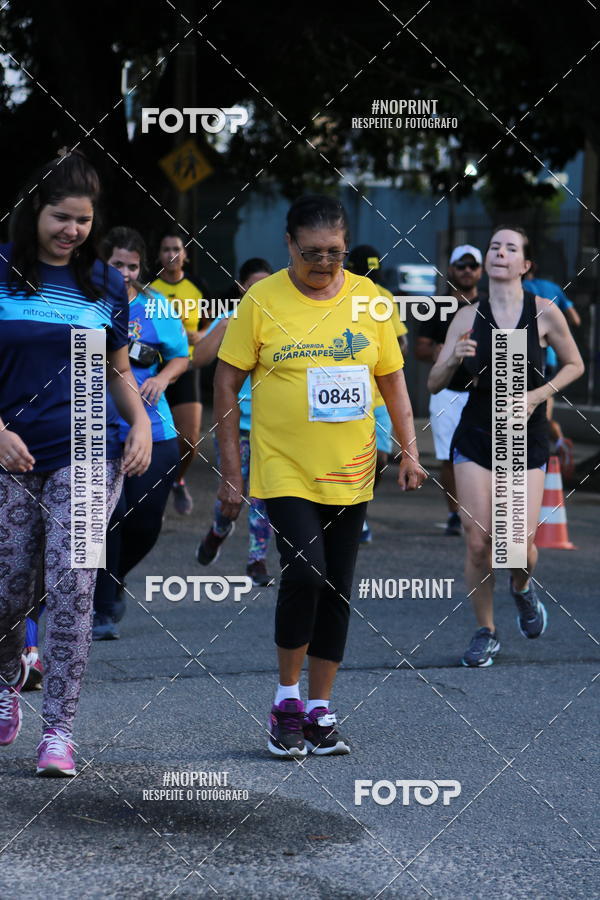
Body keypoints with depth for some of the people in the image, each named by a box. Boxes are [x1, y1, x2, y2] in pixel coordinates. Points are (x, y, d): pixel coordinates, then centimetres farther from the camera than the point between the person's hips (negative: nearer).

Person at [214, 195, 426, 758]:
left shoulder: (368, 298, 3)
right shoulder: (261, 301, -6)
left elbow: (392, 378, 13)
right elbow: (227, 381, -2)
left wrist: (409, 449, 7)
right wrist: (230, 468, -4)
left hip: (349, 474, 4)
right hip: (284, 472, -4)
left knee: (337, 590, 7)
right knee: (304, 574, -17)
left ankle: (320, 711, 18)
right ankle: (287, 697, 2)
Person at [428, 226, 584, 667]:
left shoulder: (545, 312, -6)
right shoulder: (468, 317, -2)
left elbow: (574, 365, 7)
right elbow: (434, 384, 1)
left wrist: (539, 394, -9)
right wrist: (453, 359, -20)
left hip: (527, 438, -1)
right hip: (475, 437, 1)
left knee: (519, 543, -10)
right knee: (478, 541, -4)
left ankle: (523, 587, 27)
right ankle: (486, 633, 14)